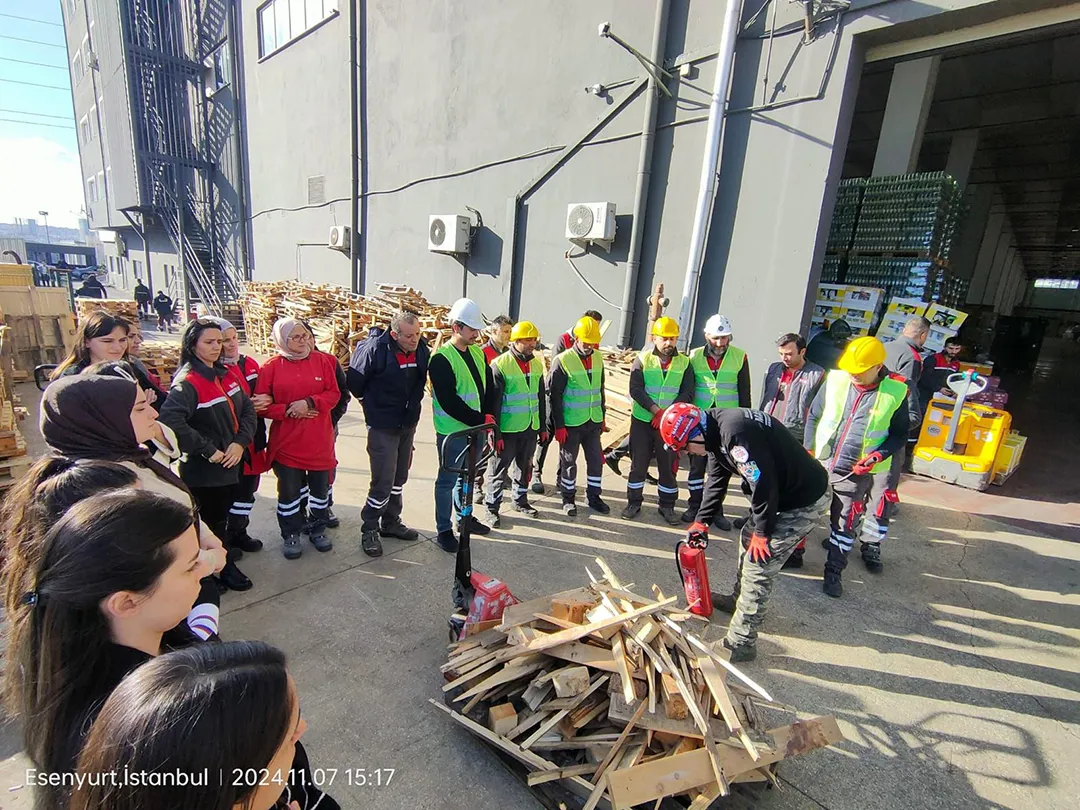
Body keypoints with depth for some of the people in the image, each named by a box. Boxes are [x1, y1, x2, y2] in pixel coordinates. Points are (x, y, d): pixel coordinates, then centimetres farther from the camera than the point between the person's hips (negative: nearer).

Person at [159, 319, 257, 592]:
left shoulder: (225, 374, 5)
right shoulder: (187, 381, -19)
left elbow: (247, 409, 5)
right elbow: (171, 419, -33)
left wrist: (241, 442, -11)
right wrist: (208, 450, -25)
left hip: (231, 461, 7)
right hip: (204, 468, -7)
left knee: (223, 511, 25)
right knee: (212, 517, 11)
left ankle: (224, 547, 47)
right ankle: (224, 567, 29)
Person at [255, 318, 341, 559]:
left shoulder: (322, 361, 1)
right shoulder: (271, 366, -3)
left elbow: (334, 393, -2)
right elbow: (262, 404, -3)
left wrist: (310, 403, -16)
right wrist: (287, 411, -16)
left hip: (319, 440, 2)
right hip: (286, 441, -1)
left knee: (320, 487, 13)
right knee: (289, 490, 9)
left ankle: (318, 529, 32)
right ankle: (291, 535, 28)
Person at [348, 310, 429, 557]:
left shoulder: (422, 349, -5)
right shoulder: (375, 349, -22)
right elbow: (354, 381, -10)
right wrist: (371, 404, 1)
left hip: (408, 425, 6)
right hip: (382, 427, -6)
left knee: (399, 478, 18)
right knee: (383, 482, -4)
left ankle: (391, 522, 35)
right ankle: (369, 530, 16)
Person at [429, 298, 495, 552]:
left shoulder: (477, 352, 8)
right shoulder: (442, 359, -16)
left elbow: (489, 385, 11)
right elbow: (448, 401, -22)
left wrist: (488, 414, -4)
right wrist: (479, 419, -20)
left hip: (476, 429, 7)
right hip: (452, 432, -7)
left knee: (468, 476, 21)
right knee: (448, 480, 4)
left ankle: (464, 518, 38)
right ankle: (444, 530, 18)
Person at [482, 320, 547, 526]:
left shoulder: (537, 364, 7)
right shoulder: (500, 365, -14)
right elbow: (493, 403, -14)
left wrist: (543, 427, 14)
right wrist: (495, 433, -16)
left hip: (530, 428, 6)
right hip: (507, 430, -6)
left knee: (525, 466, 19)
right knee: (499, 469, 4)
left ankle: (521, 500, 37)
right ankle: (492, 508, 18)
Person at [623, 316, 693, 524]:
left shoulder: (684, 362, 3)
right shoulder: (643, 359, -2)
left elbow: (687, 393, -2)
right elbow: (635, 389, -11)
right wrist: (656, 410, -19)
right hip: (642, 421, -1)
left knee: (668, 465, 7)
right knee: (638, 464, 7)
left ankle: (667, 506, 22)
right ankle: (634, 502, 21)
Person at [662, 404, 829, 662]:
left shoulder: (735, 432, -31)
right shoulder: (715, 431, 2)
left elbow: (763, 484, -27)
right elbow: (716, 482, 12)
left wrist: (762, 532, -14)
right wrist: (701, 522, 10)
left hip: (805, 501, -10)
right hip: (784, 493, 10)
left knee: (758, 567, -7)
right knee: (748, 538, 23)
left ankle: (741, 644, 7)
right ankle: (739, 600, 45)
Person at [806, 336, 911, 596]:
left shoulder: (895, 392, -10)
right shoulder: (836, 380, -6)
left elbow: (900, 434, 0)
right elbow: (814, 416, 5)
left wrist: (878, 455, -15)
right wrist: (808, 449, 2)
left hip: (857, 471, -2)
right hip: (820, 463, 2)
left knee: (846, 524, 5)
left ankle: (834, 571, 21)